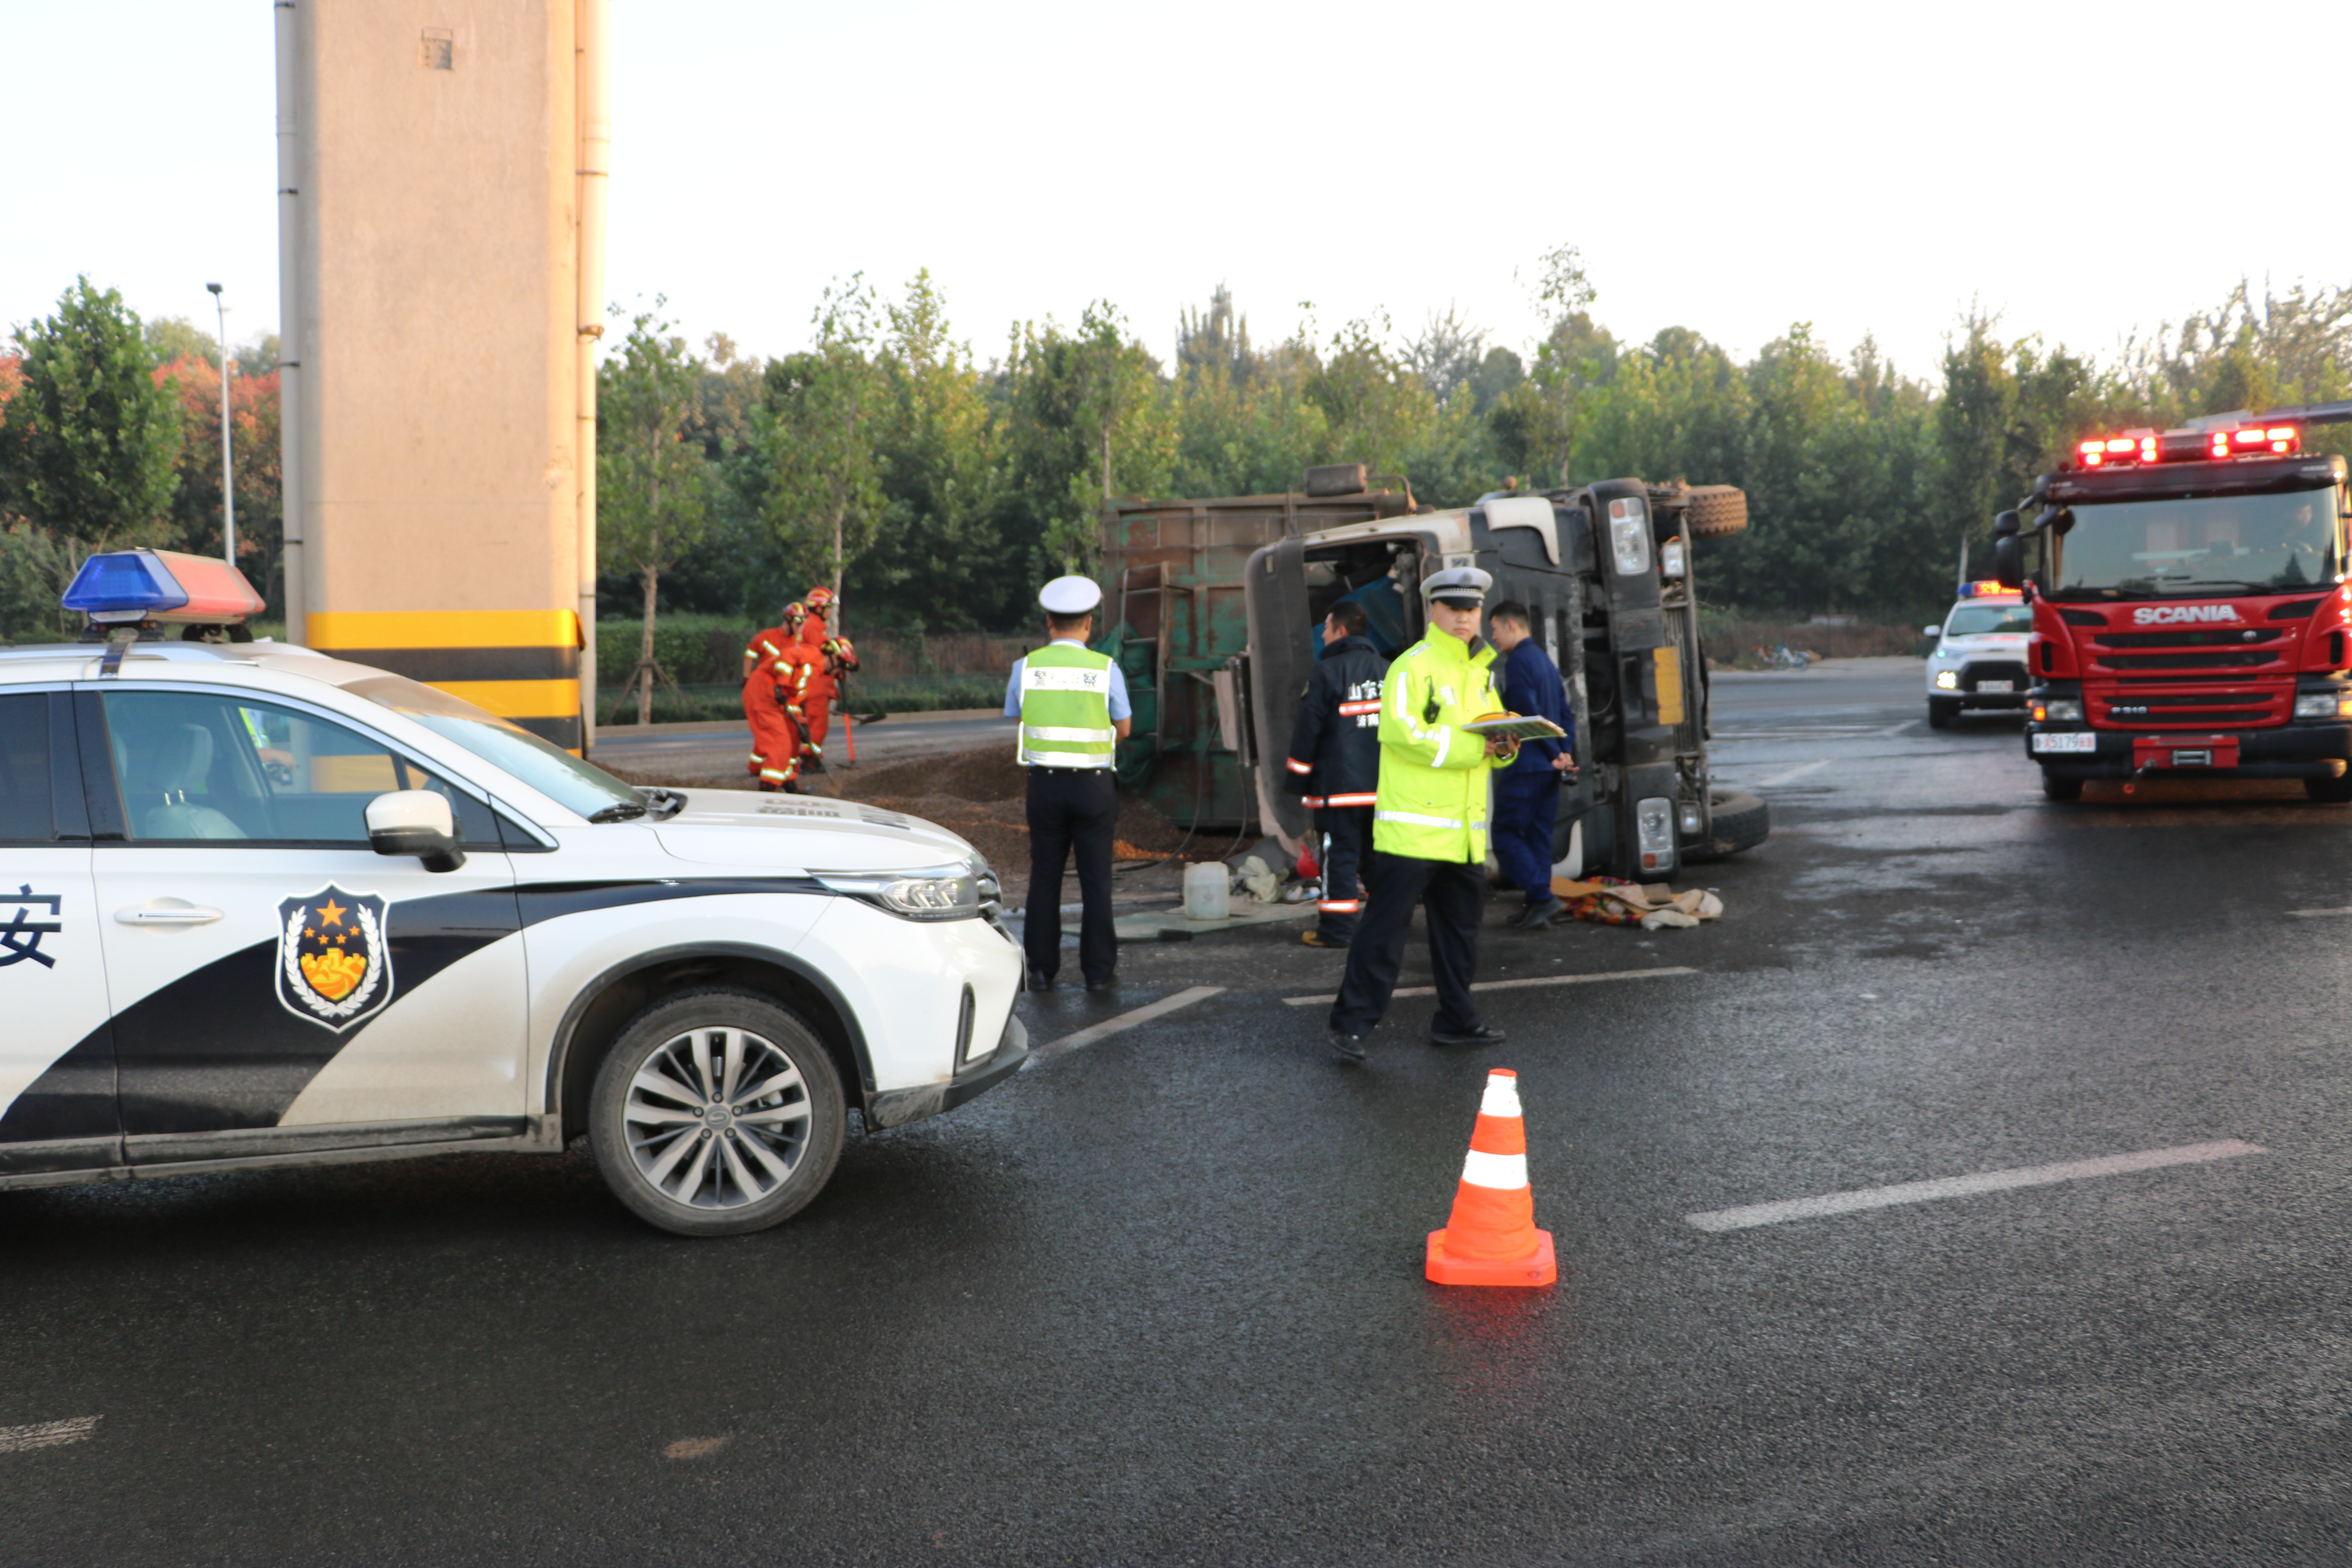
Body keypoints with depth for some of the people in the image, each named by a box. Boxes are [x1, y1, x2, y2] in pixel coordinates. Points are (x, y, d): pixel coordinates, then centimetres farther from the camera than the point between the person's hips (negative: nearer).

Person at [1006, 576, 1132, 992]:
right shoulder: (1106, 668, -5)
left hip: (1045, 783, 1)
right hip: (1094, 784, -1)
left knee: (1045, 876, 9)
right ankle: (1099, 970, 7)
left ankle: (1041, 969, 11)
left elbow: (1013, 723, 9)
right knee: (1095, 878, 5)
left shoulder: (1026, 667, 0)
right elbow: (1124, 729, 4)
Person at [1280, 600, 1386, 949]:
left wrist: (1297, 779, 0)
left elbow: (1308, 730, -9)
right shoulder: (1386, 671, 10)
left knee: (1340, 855, -3)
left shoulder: (1328, 672, -10)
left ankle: (1336, 929, -3)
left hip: (1339, 785, -6)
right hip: (1383, 785, 6)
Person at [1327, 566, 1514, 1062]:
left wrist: (1503, 746, -3)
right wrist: (1474, 747, -21)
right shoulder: (1412, 667, -8)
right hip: (1413, 825, -8)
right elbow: (1404, 733, -19)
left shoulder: (1481, 672, 18)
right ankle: (1351, 1023, -3)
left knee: (1461, 925, 13)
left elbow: (1492, 731, 22)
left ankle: (1456, 1021, 24)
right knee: (1386, 925, -7)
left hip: (1465, 830, 8)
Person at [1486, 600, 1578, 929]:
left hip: (1525, 765, -9)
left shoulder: (1518, 661, -12)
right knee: (1539, 836, 12)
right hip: (1548, 768, 9)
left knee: (1506, 835, -5)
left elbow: (1530, 716, -18)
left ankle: (1542, 897, -14)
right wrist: (1564, 753, 5)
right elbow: (1566, 713, 15)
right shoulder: (1546, 660, 18)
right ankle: (1538, 906, 12)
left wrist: (1556, 756, -12)